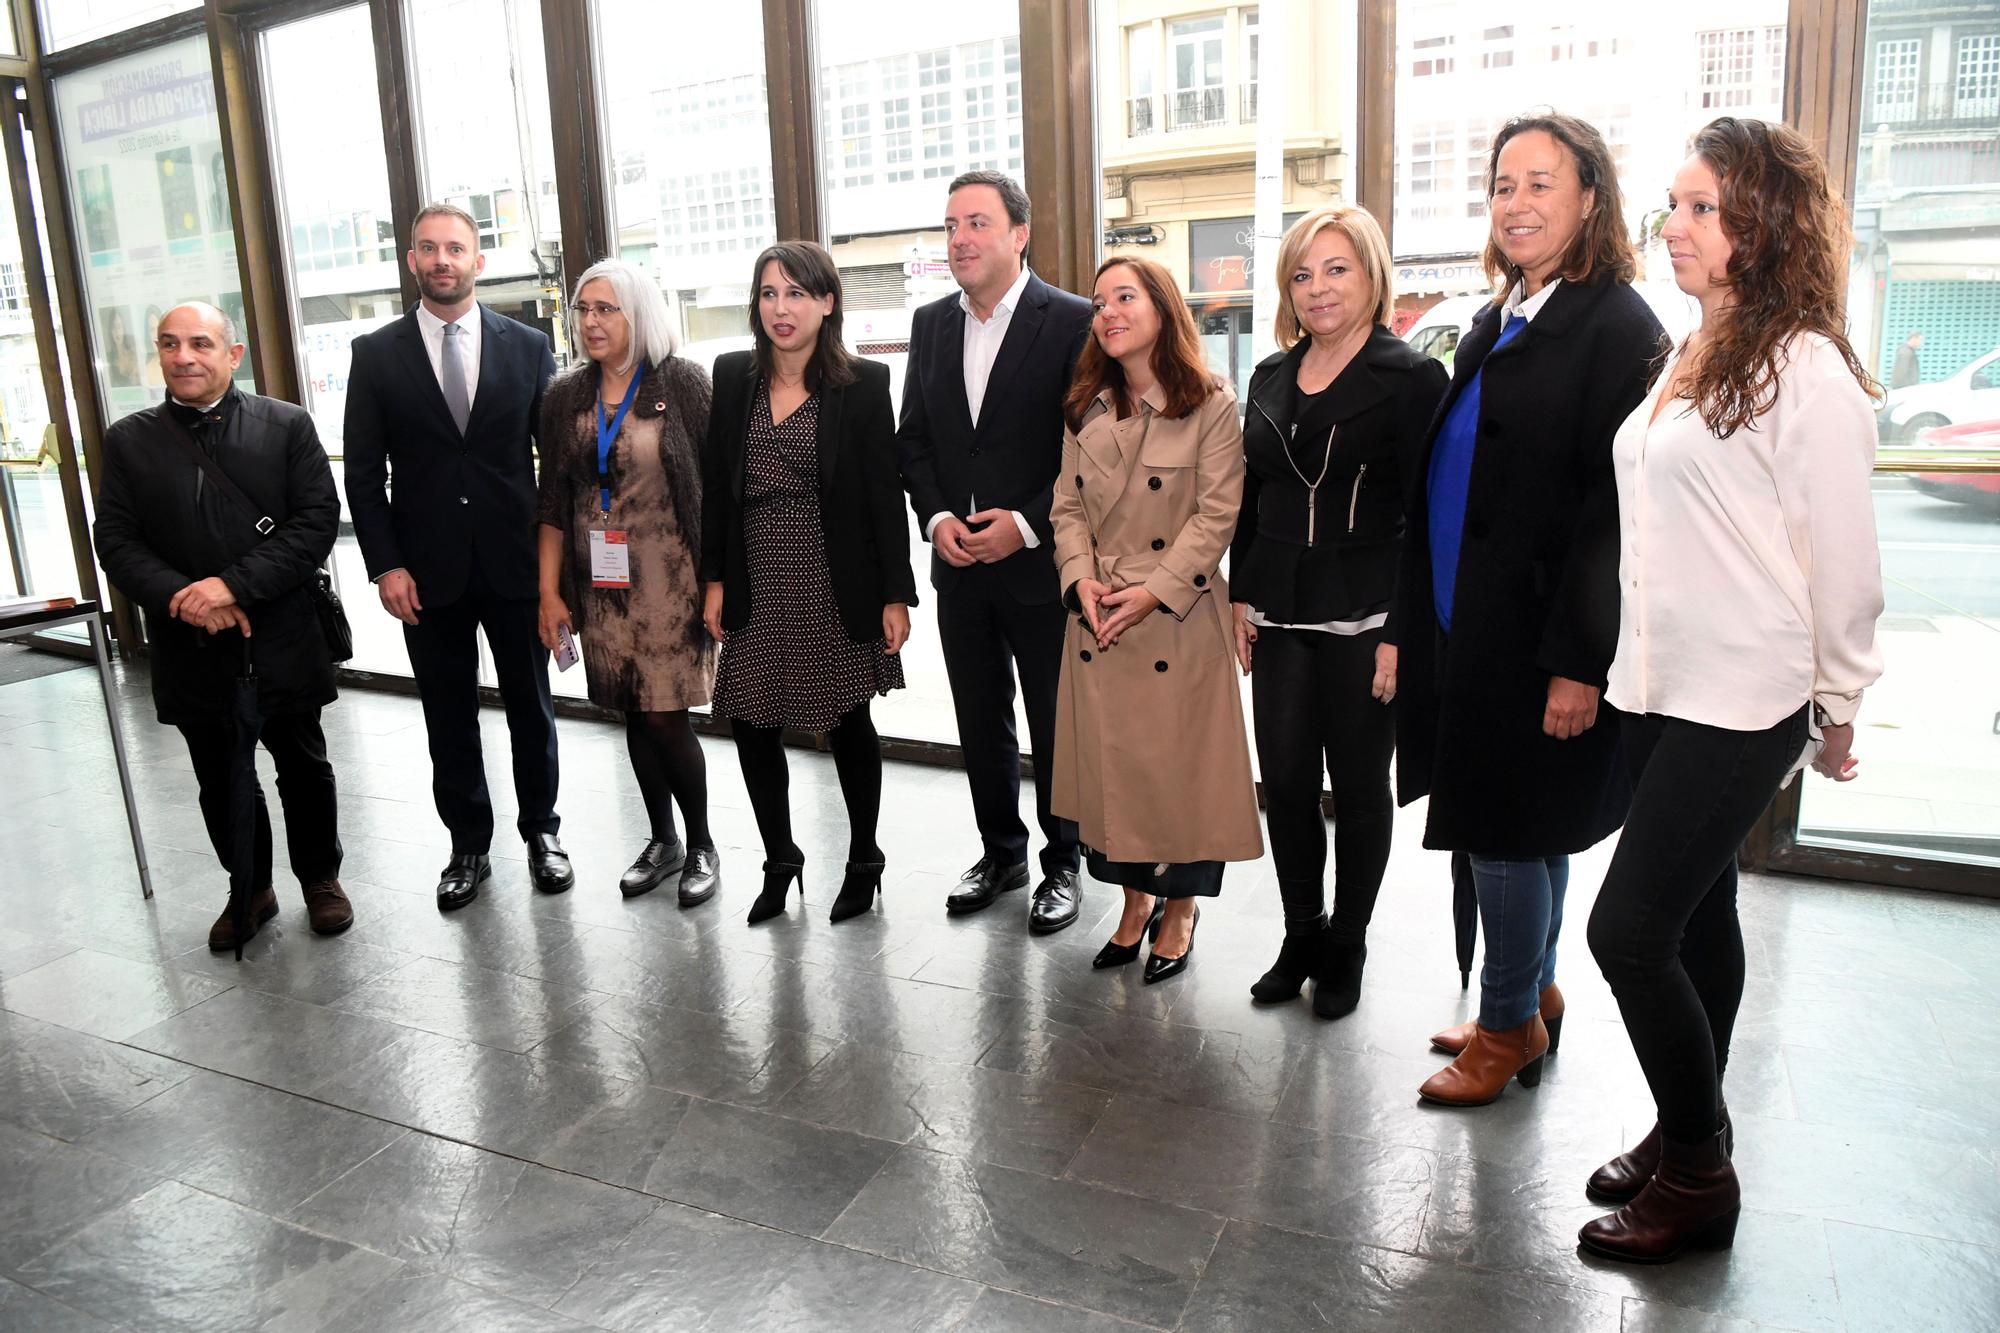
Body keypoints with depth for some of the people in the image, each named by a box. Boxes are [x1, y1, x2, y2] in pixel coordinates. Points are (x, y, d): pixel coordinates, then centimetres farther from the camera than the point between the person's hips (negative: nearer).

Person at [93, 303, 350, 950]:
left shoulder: (287, 425, -2)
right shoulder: (128, 440, 3)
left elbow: (318, 520, -9)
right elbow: (115, 541, 0)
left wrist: (235, 585, -18)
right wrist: (182, 597, -17)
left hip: (281, 643, -2)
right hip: (191, 649, 2)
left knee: (304, 769, 12)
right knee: (220, 781, 14)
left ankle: (321, 877, 31)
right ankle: (250, 888, 32)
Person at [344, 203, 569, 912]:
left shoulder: (528, 346, 2)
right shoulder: (376, 354, 2)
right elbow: (363, 473, 2)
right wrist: (385, 565, -7)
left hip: (516, 562, 0)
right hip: (427, 573, 0)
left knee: (531, 708, 11)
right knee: (450, 719, 10)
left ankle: (541, 832, 29)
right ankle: (469, 847, 25)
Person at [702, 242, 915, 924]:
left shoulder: (863, 383, -5)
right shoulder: (734, 376, 5)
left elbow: (884, 495, -5)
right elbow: (716, 483, 7)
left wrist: (896, 594, -7)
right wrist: (715, 579, 3)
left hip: (837, 585, -3)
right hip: (756, 585, 3)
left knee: (848, 722, 9)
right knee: (751, 722, 5)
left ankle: (864, 860, 29)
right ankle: (779, 860, 26)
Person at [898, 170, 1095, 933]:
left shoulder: (1072, 321, -9)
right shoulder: (931, 324, 8)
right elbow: (914, 439, 10)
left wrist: (1027, 523, -17)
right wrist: (936, 516, -6)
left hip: (1042, 565, -5)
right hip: (959, 565, 5)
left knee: (1055, 726, 8)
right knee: (980, 723, 15)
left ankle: (1061, 864, 26)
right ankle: (1000, 852, 33)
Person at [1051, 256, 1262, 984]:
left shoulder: (1211, 406, -5)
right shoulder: (1084, 410, 10)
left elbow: (1217, 515, -9)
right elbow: (1067, 507, 9)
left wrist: (1155, 591, -16)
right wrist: (1081, 579, -8)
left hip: (1178, 619, -4)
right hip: (1097, 622, 4)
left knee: (1178, 760, 2)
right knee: (1108, 761, 9)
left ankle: (1180, 907, 21)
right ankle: (1135, 897, 27)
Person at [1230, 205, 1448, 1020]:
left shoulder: (1410, 378, -6)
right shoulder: (1271, 377, 11)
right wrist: (1241, 596, 9)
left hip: (1365, 619, -4)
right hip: (1279, 616, 5)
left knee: (1360, 787, 8)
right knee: (1285, 784, 8)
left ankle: (1346, 949, 25)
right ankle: (1302, 938, 26)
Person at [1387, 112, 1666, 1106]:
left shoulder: (1615, 326, -11)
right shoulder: (1494, 326, 14)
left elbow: (1613, 504, -17)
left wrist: (1578, 661, -20)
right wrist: (1409, 627, 11)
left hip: (1537, 640, -8)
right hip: (1469, 631, 8)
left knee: (1507, 831, 2)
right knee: (1525, 832, 18)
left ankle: (1509, 1027, 21)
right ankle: (1532, 1002, 35)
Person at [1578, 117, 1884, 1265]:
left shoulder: (1806, 369, -14)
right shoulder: (1692, 361, 12)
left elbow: (1843, 557, -11)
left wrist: (1840, 709, -4)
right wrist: (1628, 660, 14)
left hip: (1741, 705, -8)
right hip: (1660, 690, 8)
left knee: (1630, 929, -7)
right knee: (1697, 915, 17)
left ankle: (1699, 1173, 14)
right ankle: (1689, 1135, 33)